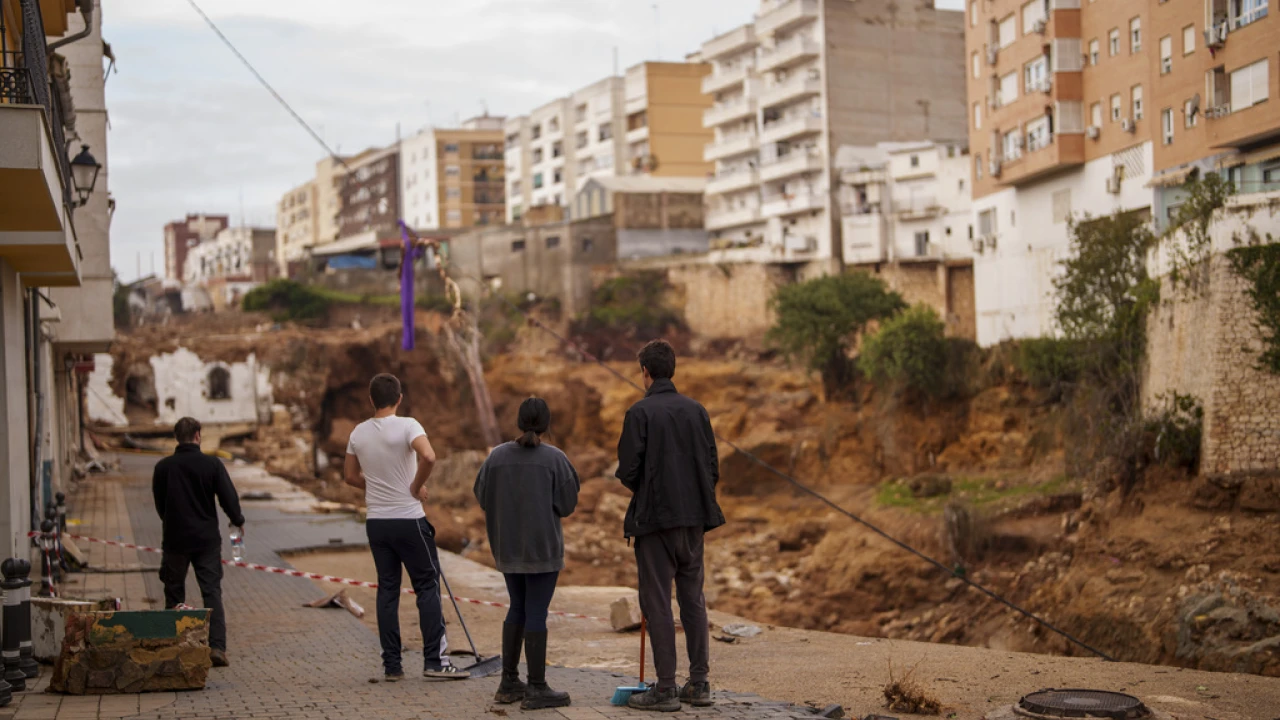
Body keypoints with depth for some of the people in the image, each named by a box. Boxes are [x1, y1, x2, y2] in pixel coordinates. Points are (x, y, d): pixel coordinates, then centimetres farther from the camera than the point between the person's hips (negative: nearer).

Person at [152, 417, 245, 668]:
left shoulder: (163, 467, -1)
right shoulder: (212, 464, -8)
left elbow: (159, 504, 10)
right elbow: (228, 497, -6)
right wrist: (238, 521, 13)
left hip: (174, 540, 1)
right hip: (207, 539, -1)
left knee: (174, 594, 13)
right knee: (212, 593, 1)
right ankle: (217, 646, -10)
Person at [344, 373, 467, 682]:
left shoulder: (358, 433, 5)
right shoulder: (407, 426, -12)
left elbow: (351, 476, 15)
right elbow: (428, 457, -29)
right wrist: (416, 486, -13)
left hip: (376, 523, 5)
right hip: (408, 520, -5)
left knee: (388, 590, 10)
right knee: (428, 586, 3)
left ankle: (392, 665, 10)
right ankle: (434, 660, 0)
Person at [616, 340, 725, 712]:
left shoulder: (640, 412, -10)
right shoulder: (697, 410, 5)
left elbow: (628, 469, -12)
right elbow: (712, 467, 6)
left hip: (655, 517, -5)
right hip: (694, 517, 5)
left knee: (657, 601, 1)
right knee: (693, 599, 13)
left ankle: (665, 688, 2)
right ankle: (699, 683, 15)